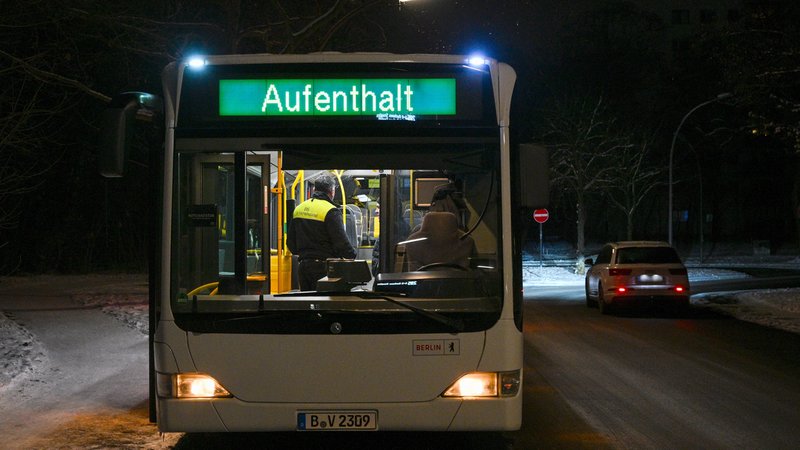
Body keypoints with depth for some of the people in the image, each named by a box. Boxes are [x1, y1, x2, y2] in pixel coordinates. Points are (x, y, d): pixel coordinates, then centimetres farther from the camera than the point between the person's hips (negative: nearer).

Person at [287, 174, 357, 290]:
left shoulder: (298, 209, 11)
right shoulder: (331, 211, -12)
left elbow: (290, 242, 17)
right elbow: (341, 242, -16)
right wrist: (353, 255, 1)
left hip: (302, 266, 7)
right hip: (323, 267, -7)